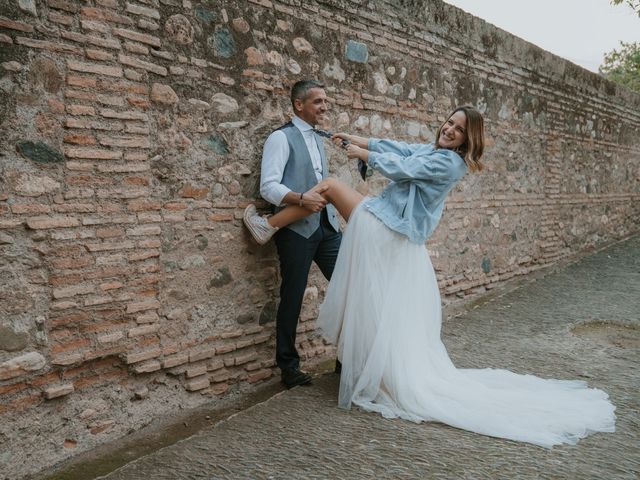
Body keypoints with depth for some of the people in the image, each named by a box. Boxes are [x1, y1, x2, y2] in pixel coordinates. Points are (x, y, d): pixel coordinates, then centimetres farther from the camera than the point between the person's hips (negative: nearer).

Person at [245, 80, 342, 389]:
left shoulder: (318, 140, 20)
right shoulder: (281, 137, -4)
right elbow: (268, 187, -14)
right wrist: (301, 198, -28)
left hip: (327, 226, 7)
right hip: (297, 229, -7)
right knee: (292, 298, 2)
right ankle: (288, 367, 18)